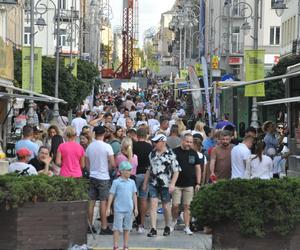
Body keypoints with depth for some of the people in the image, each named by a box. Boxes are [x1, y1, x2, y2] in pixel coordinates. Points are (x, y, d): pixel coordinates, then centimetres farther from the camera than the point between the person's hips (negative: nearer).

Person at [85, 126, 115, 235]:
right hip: (103, 178, -4)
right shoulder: (107, 147, -11)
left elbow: (86, 163, 9)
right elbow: (113, 164, -12)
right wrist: (107, 168, 7)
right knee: (103, 202, -1)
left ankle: (89, 226, 13)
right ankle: (104, 227, 0)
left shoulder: (89, 147, 3)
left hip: (92, 177, 4)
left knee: (91, 201, 9)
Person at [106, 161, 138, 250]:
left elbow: (134, 195, 11)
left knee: (127, 228, 10)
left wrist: (135, 208, 10)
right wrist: (108, 208, -5)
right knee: (117, 228, 0)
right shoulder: (116, 182, -5)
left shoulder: (132, 182, 6)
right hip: (118, 209, -4)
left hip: (129, 209, 4)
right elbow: (111, 195, -3)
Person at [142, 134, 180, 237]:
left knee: (166, 206, 9)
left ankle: (167, 227, 28)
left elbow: (176, 171, -7)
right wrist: (145, 183, 17)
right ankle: (153, 229, -10)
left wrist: (172, 184, -16)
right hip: (153, 183, 4)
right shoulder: (152, 154, 9)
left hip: (165, 184, -4)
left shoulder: (170, 155, -6)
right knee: (153, 205, -7)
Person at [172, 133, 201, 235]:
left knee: (187, 206, 2)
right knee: (175, 205, -5)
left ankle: (187, 227, 8)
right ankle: (174, 221, 22)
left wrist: (198, 183, 6)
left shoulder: (194, 153, 9)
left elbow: (198, 168, 13)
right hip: (177, 184, -2)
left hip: (189, 184, 2)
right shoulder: (175, 152, -1)